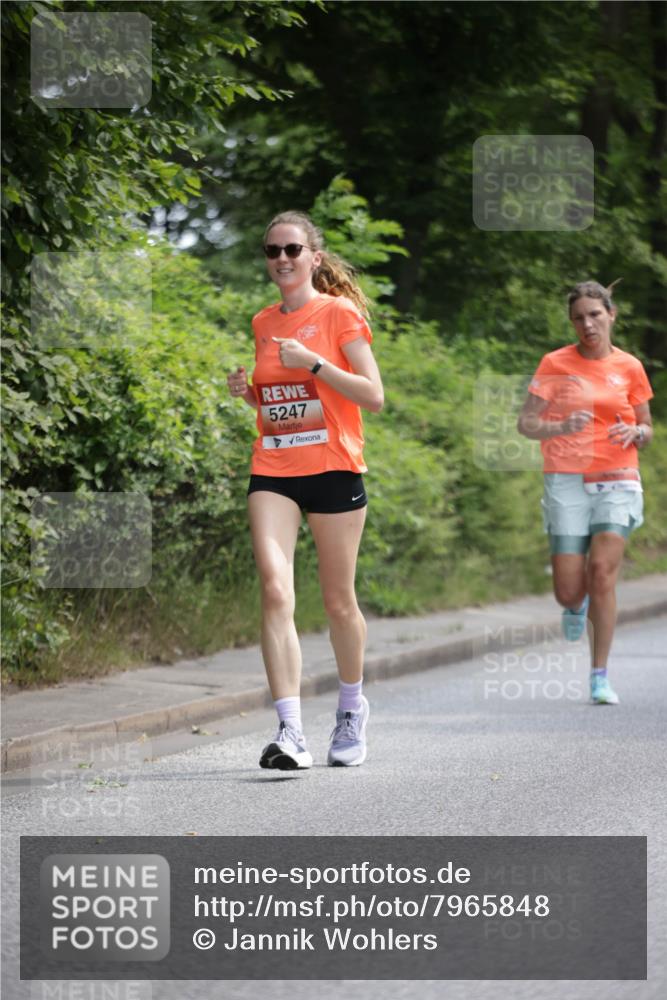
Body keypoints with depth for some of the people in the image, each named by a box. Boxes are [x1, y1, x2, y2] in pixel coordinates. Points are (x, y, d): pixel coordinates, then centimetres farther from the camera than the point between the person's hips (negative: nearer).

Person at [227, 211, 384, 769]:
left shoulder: (340, 313, -3)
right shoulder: (263, 323, 13)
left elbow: (374, 396, -8)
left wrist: (313, 363, -17)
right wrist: (246, 391, 4)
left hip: (334, 469, -4)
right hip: (272, 472, 4)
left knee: (338, 601, 7)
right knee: (276, 591, -14)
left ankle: (352, 711, 32)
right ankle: (291, 733, -19)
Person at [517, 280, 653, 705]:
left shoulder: (630, 367, 6)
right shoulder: (556, 364, 2)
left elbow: (647, 430, 16)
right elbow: (526, 423, 0)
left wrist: (635, 432, -8)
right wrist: (561, 427, -19)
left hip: (617, 481, 0)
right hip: (566, 481, 0)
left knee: (602, 571, -17)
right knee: (568, 590, -5)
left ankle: (601, 677, -9)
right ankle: (577, 605, 36)